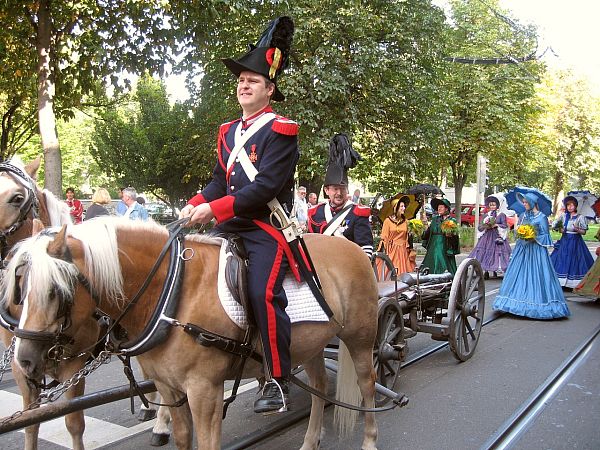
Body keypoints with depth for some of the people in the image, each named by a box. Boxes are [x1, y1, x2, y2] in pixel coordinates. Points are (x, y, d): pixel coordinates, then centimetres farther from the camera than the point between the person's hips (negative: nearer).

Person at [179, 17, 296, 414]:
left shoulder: (281, 130, -6)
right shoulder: (228, 132, 18)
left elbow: (266, 186, -17)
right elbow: (220, 182, 16)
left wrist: (215, 209, -22)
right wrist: (194, 206, -4)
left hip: (269, 225, -8)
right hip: (232, 224, 8)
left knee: (264, 293, -23)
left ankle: (278, 381, -9)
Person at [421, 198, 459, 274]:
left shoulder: (451, 221, -1)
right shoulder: (434, 219, 14)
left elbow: (455, 237, -3)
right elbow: (428, 233, 17)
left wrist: (450, 235, -21)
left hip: (445, 250, -5)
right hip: (433, 248, 5)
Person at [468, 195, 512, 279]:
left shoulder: (501, 215, 5)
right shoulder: (486, 215, 13)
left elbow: (505, 226, -3)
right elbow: (480, 227, 11)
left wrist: (496, 225, -13)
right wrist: (485, 226, -7)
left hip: (497, 237, -2)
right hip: (487, 237, 2)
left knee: (496, 252, -6)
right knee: (486, 252, -6)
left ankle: (495, 271, 4)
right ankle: (486, 272, -4)